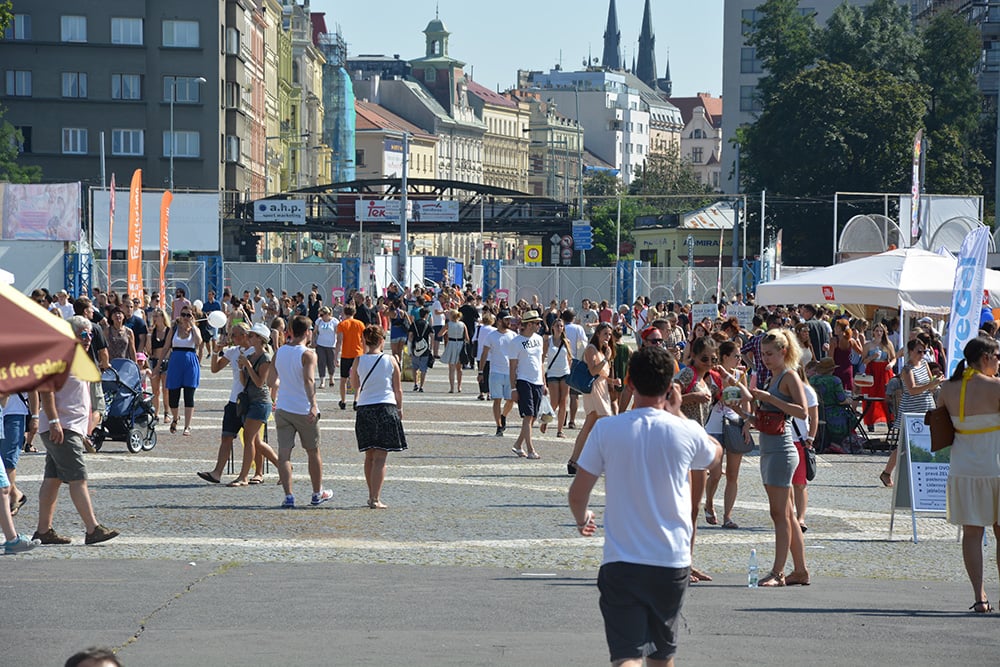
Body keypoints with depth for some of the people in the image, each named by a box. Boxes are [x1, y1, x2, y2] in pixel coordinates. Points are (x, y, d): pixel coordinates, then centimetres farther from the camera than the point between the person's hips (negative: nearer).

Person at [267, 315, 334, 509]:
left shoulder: (279, 352, 5)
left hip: (282, 410, 4)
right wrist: (313, 405, -35)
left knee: (284, 453, 0)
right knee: (313, 452, 13)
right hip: (304, 411, -3)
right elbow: (308, 380, -27)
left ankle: (288, 496, -12)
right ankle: (317, 494, 26)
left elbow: (271, 381, 15)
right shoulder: (308, 354, -11)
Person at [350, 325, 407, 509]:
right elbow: (398, 389, 1)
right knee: (380, 458, -2)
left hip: (365, 410, 2)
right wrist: (399, 408, 18)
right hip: (386, 408, -2)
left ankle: (372, 496, 22)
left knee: (369, 456, 15)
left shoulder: (359, 361, -2)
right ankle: (375, 499, -8)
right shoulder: (390, 360, -4)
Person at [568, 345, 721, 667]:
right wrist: (676, 412, 22)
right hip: (672, 562, 2)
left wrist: (582, 519, 20)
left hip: (621, 563, -2)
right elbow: (715, 453, 19)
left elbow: (577, 494, -2)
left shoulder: (606, 429, -7)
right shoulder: (686, 432, -5)